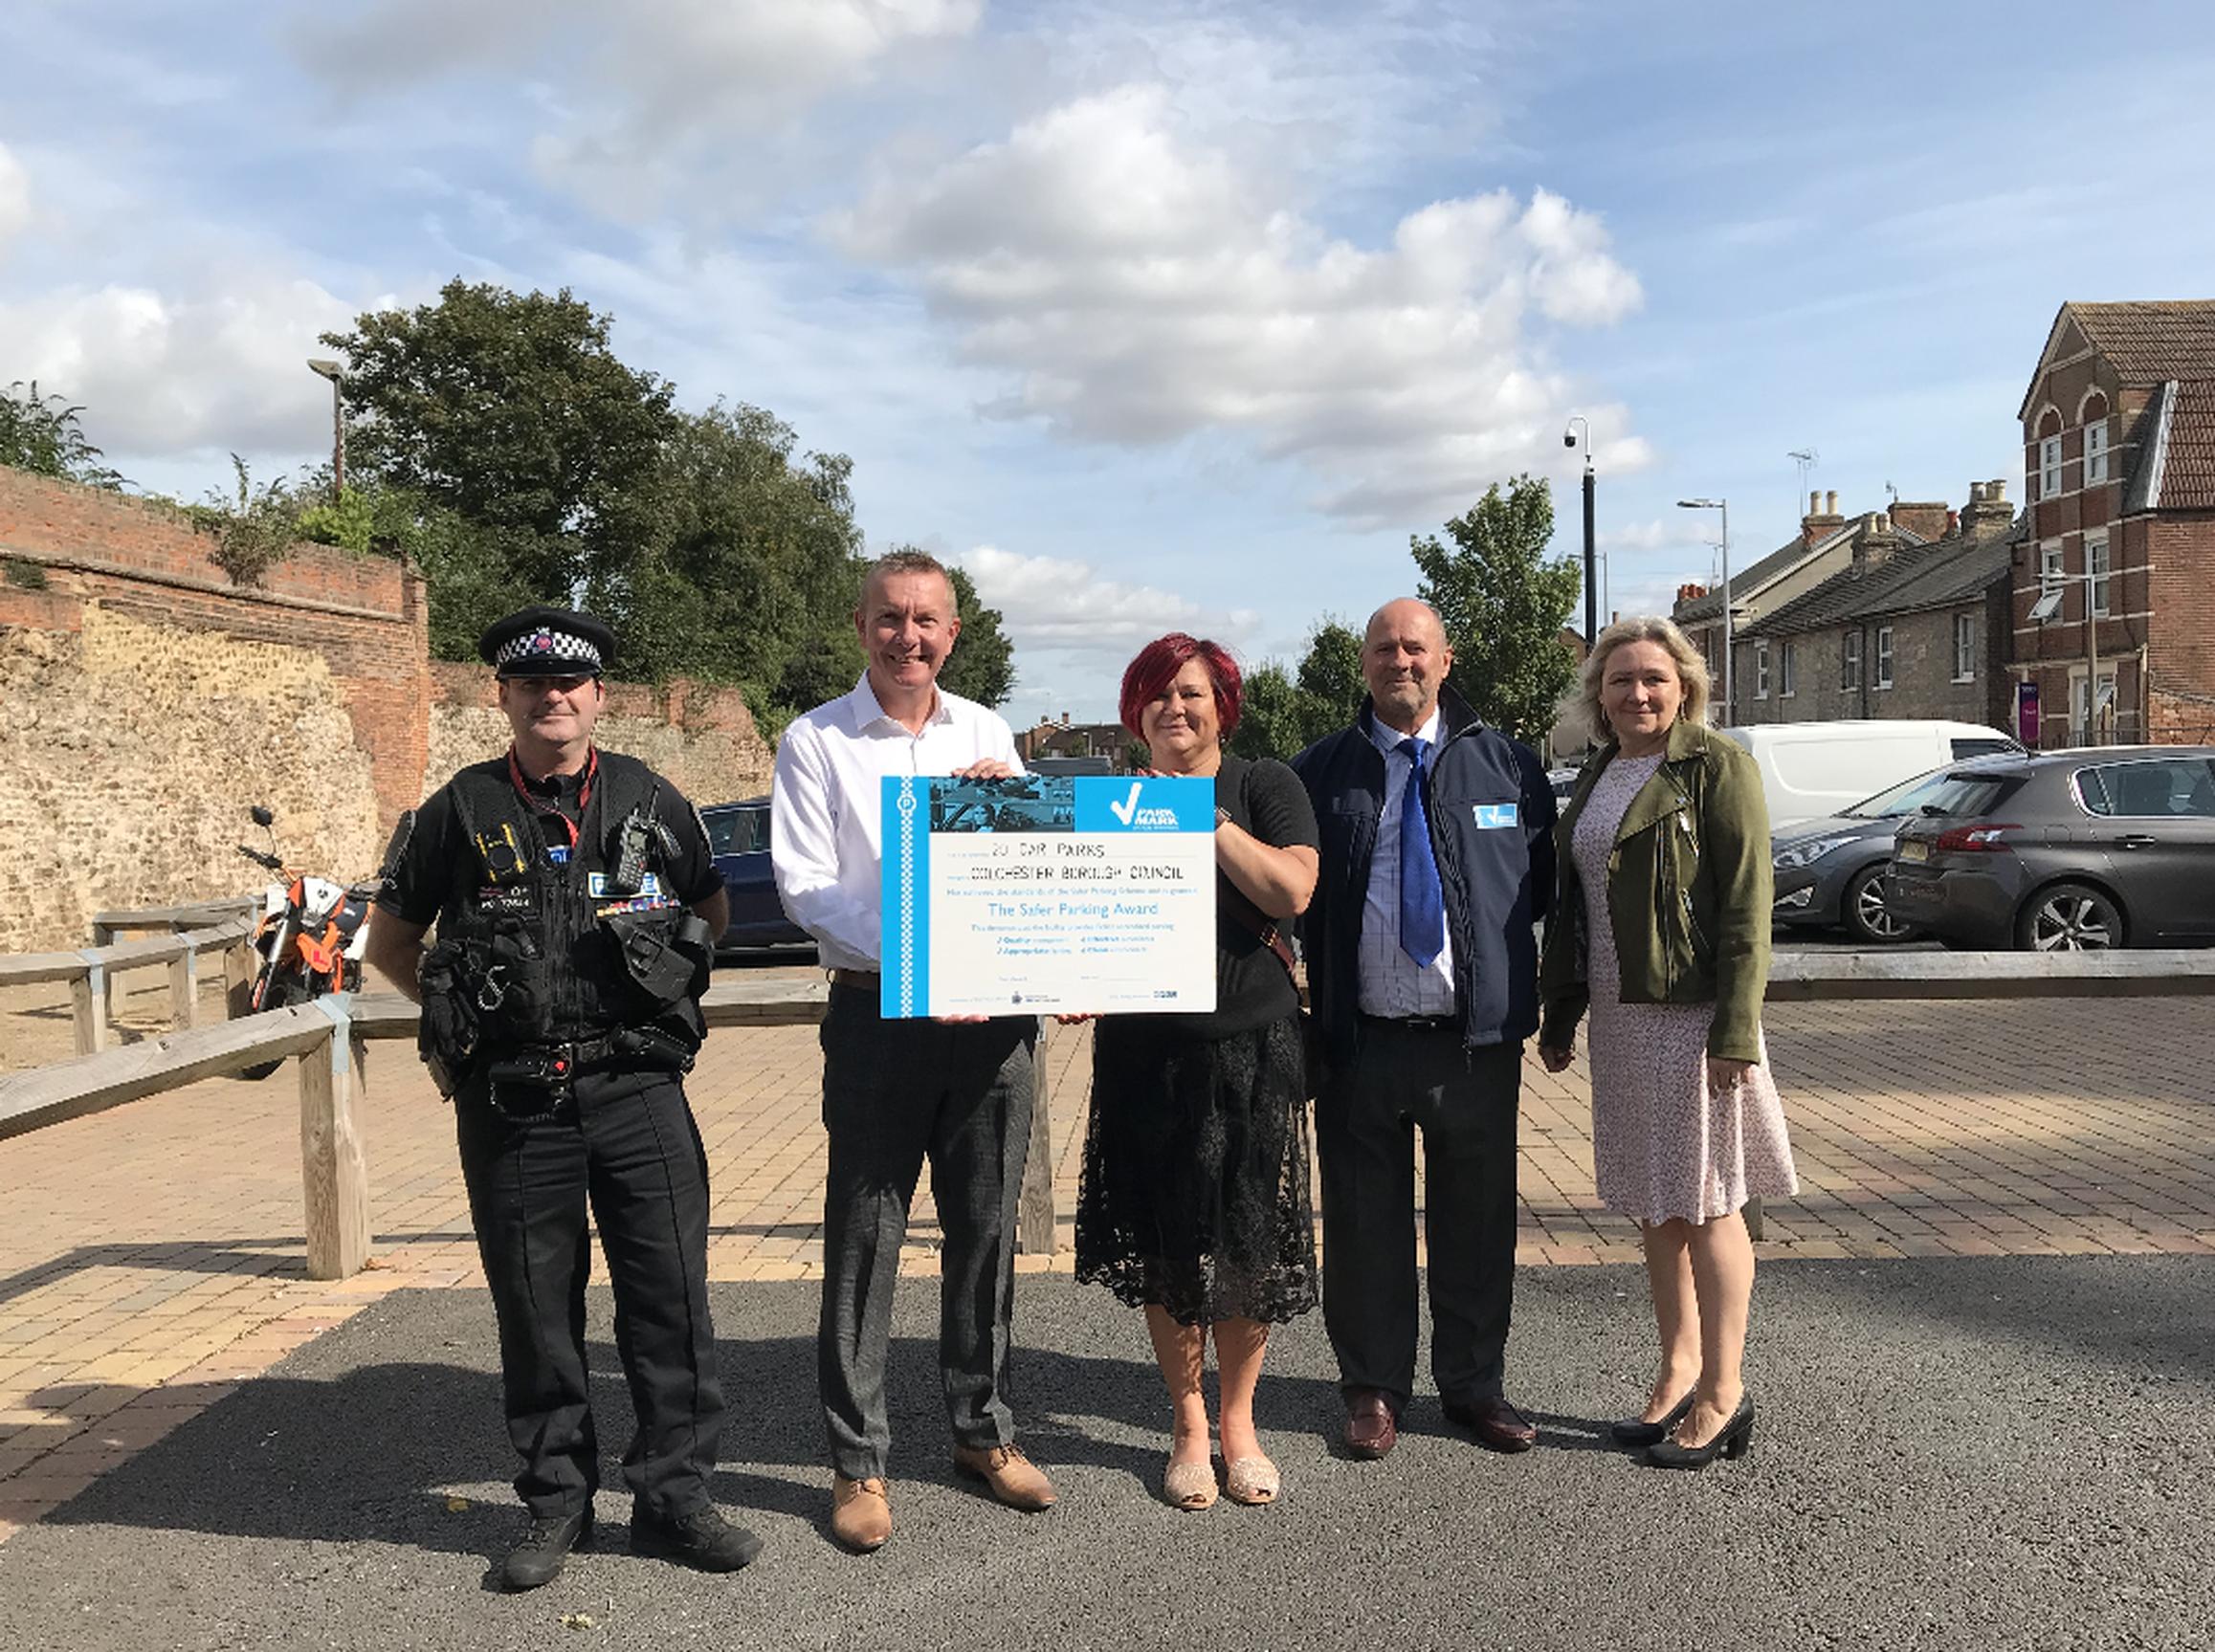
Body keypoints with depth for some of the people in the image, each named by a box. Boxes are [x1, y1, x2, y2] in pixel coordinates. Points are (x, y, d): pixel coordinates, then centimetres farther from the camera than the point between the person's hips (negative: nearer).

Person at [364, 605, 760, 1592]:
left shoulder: (650, 800, 6)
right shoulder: (462, 812, 4)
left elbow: (712, 914, 20)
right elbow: (390, 943, 15)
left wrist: (650, 986, 10)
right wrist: (465, 1010, 5)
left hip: (637, 1090, 0)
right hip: (510, 1104, 0)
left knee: (670, 1291, 1)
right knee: (534, 1307, 9)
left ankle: (673, 1497, 15)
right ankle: (556, 1503, 24)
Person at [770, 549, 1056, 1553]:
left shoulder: (987, 734, 12)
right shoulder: (816, 742, 0)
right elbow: (803, 886, -8)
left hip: (991, 1012, 4)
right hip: (877, 1013, -3)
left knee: (986, 1229, 12)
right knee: (863, 1240, 1)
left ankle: (982, 1431, 28)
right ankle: (859, 1461, 15)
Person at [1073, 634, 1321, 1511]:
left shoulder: (1266, 787, 3)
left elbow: (1293, 889, -11)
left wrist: (1202, 817, -13)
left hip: (1251, 1044, -1)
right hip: (1145, 1047, 2)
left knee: (1249, 1242, 5)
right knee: (1161, 1246, 6)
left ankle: (1238, 1421, 24)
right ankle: (1188, 1428, 23)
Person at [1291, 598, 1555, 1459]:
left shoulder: (1507, 764, 6)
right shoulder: (1320, 771, 4)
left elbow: (1548, 877, 13)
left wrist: (1496, 938, 2)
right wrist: (1312, 962, -6)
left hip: (1477, 1040, 1)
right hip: (1361, 1040, 0)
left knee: (1477, 1221, 11)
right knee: (1365, 1224, 8)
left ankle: (1476, 1386, 28)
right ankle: (1373, 1389, 24)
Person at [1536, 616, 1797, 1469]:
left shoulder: (1716, 767, -8)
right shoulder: (1597, 778, 13)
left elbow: (1746, 906, -13)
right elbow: (1570, 907, 18)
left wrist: (1736, 1031, -19)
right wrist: (1559, 1015, 16)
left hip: (1692, 1016, -7)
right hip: (1618, 1016, 7)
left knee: (1707, 1204, 1)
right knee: (1654, 1204, 13)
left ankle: (1723, 1392, 13)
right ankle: (1678, 1370, 27)